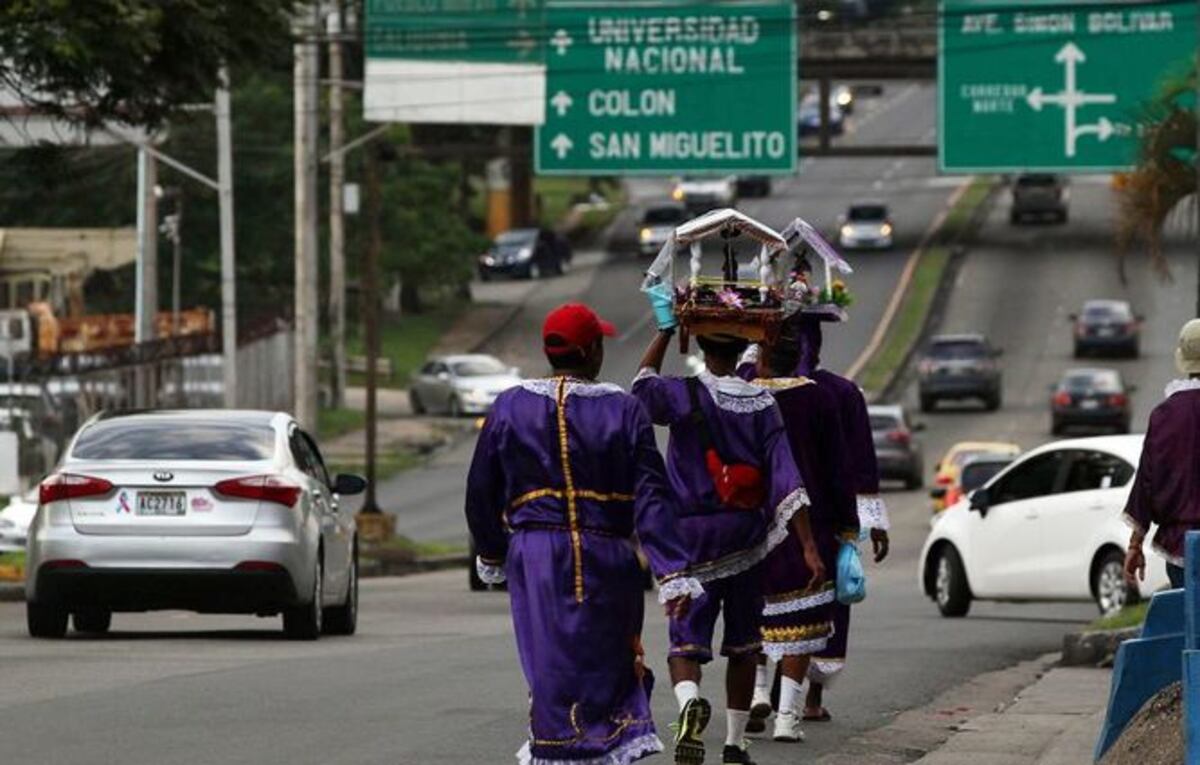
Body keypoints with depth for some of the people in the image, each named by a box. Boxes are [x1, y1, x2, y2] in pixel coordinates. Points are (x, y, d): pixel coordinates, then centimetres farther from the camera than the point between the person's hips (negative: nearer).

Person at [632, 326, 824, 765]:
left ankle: (689, 699, -33)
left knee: (686, 641, -1)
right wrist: (808, 546, -10)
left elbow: (642, 386, 13)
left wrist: (665, 331, 18)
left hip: (692, 537, -2)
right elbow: (787, 479, -9)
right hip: (746, 539, 2)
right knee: (742, 645, 15)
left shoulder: (684, 396, -10)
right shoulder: (762, 405, -5)